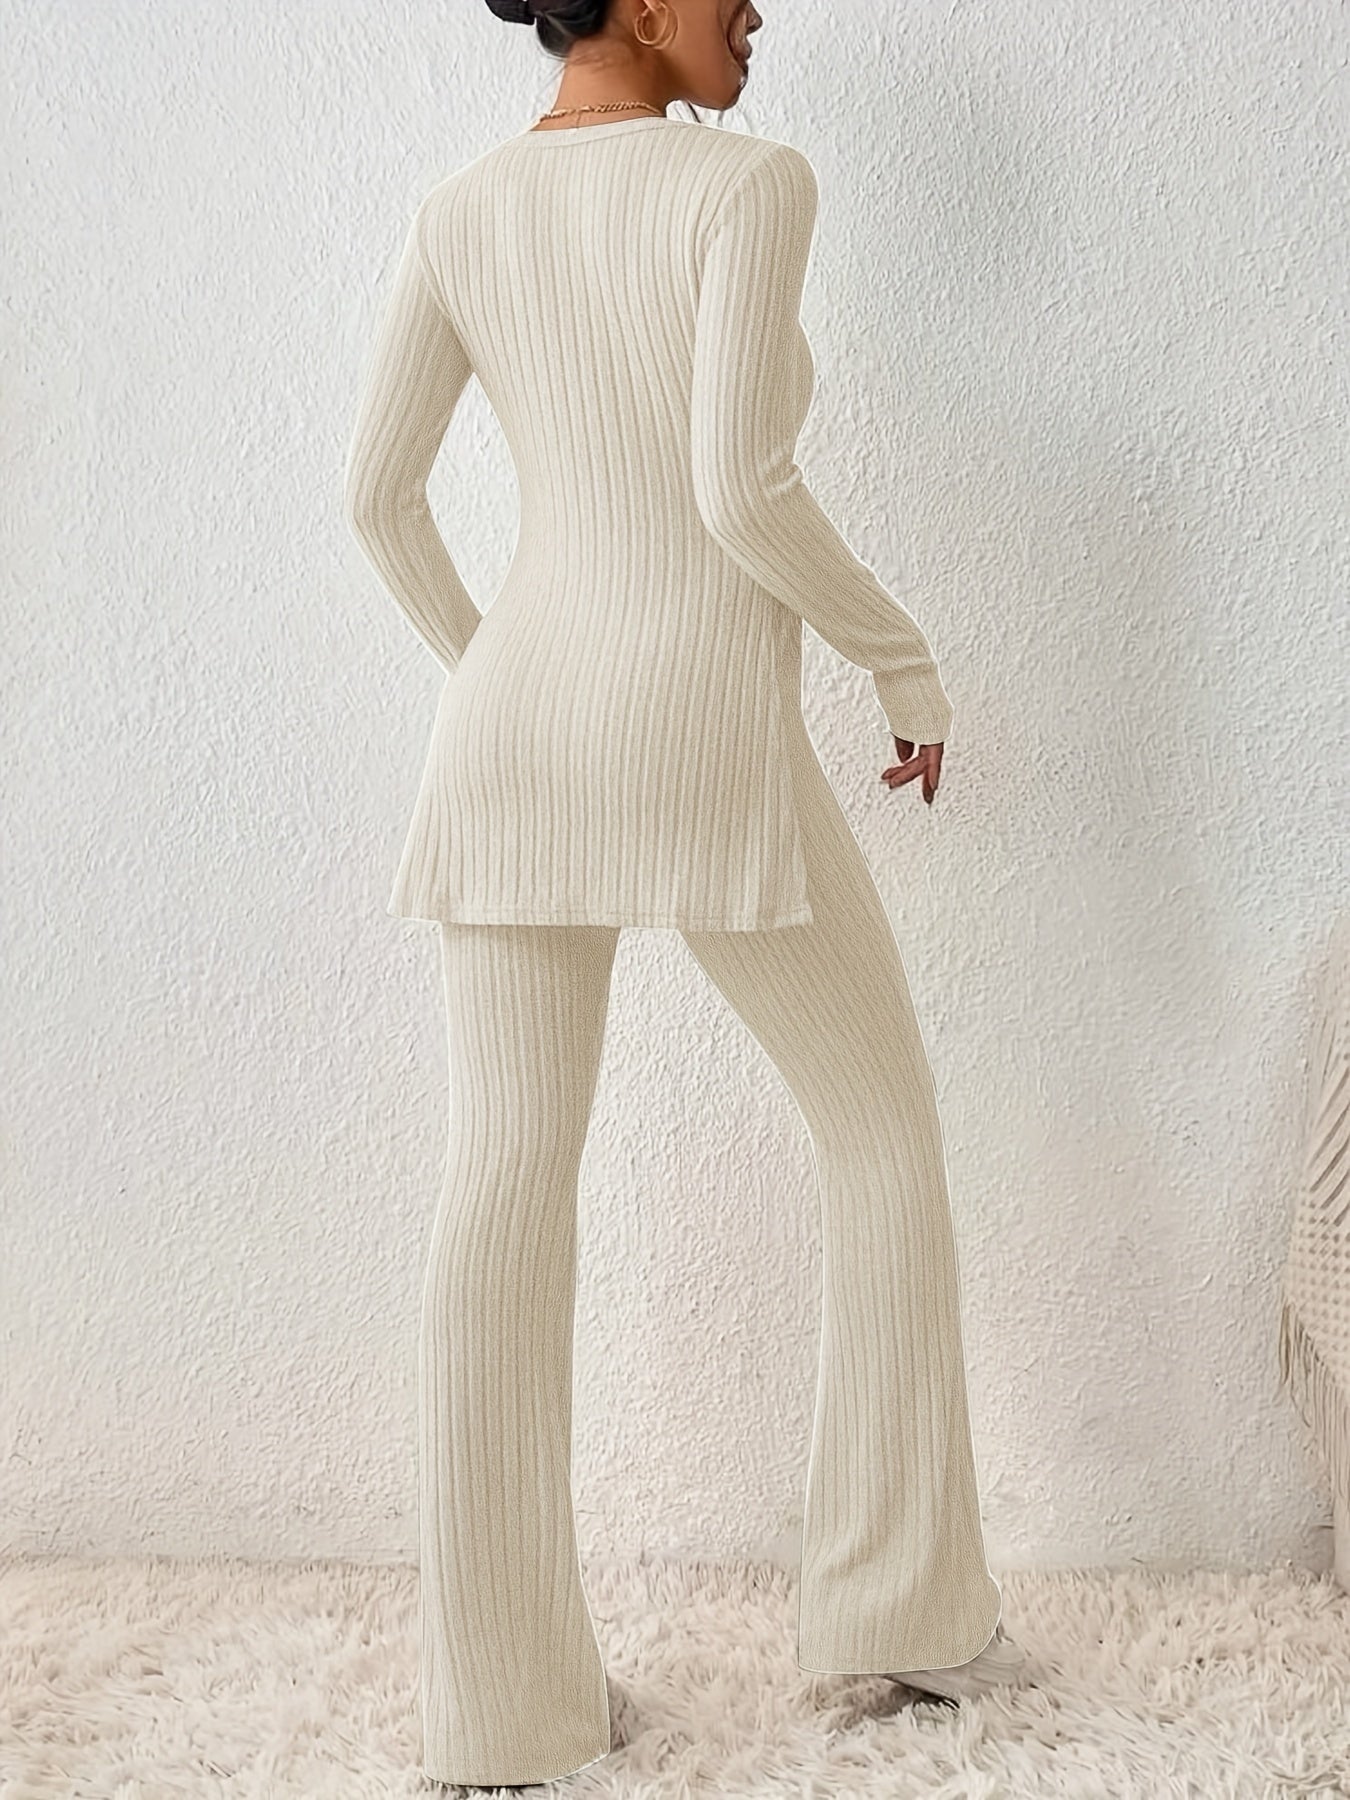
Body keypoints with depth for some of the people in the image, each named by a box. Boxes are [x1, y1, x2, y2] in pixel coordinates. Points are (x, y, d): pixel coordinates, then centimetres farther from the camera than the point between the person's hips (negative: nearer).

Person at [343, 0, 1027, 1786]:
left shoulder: (460, 212, 9)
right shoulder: (751, 182, -9)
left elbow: (377, 495, 9)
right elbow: (742, 491, -18)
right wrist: (908, 656, -2)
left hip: (522, 725, 5)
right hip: (705, 745, -5)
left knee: (510, 1184, 4)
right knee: (887, 1129, 13)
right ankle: (906, 1603, 19)